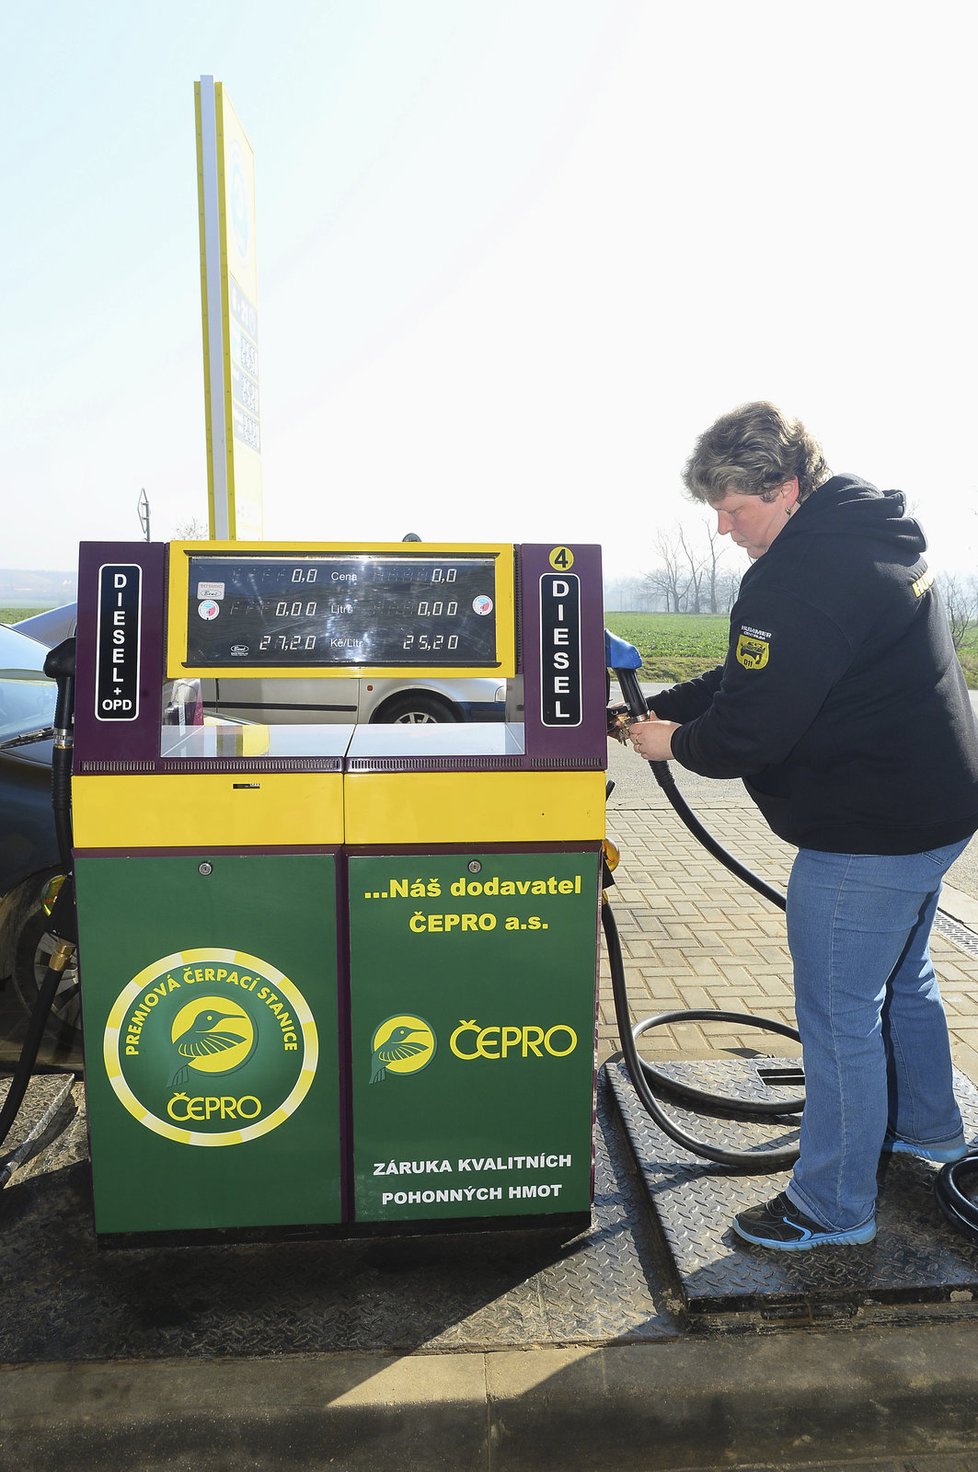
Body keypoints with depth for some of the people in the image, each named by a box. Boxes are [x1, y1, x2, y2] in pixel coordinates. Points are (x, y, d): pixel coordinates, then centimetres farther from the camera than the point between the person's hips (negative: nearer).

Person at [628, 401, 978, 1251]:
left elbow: (748, 729, -25)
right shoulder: (869, 536, 10)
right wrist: (663, 707, 4)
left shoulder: (799, 577, -25)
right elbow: (760, 674, 13)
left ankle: (833, 1205, 22)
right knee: (901, 979, 27)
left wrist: (676, 742, -4)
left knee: (838, 1012, 4)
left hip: (869, 832, -11)